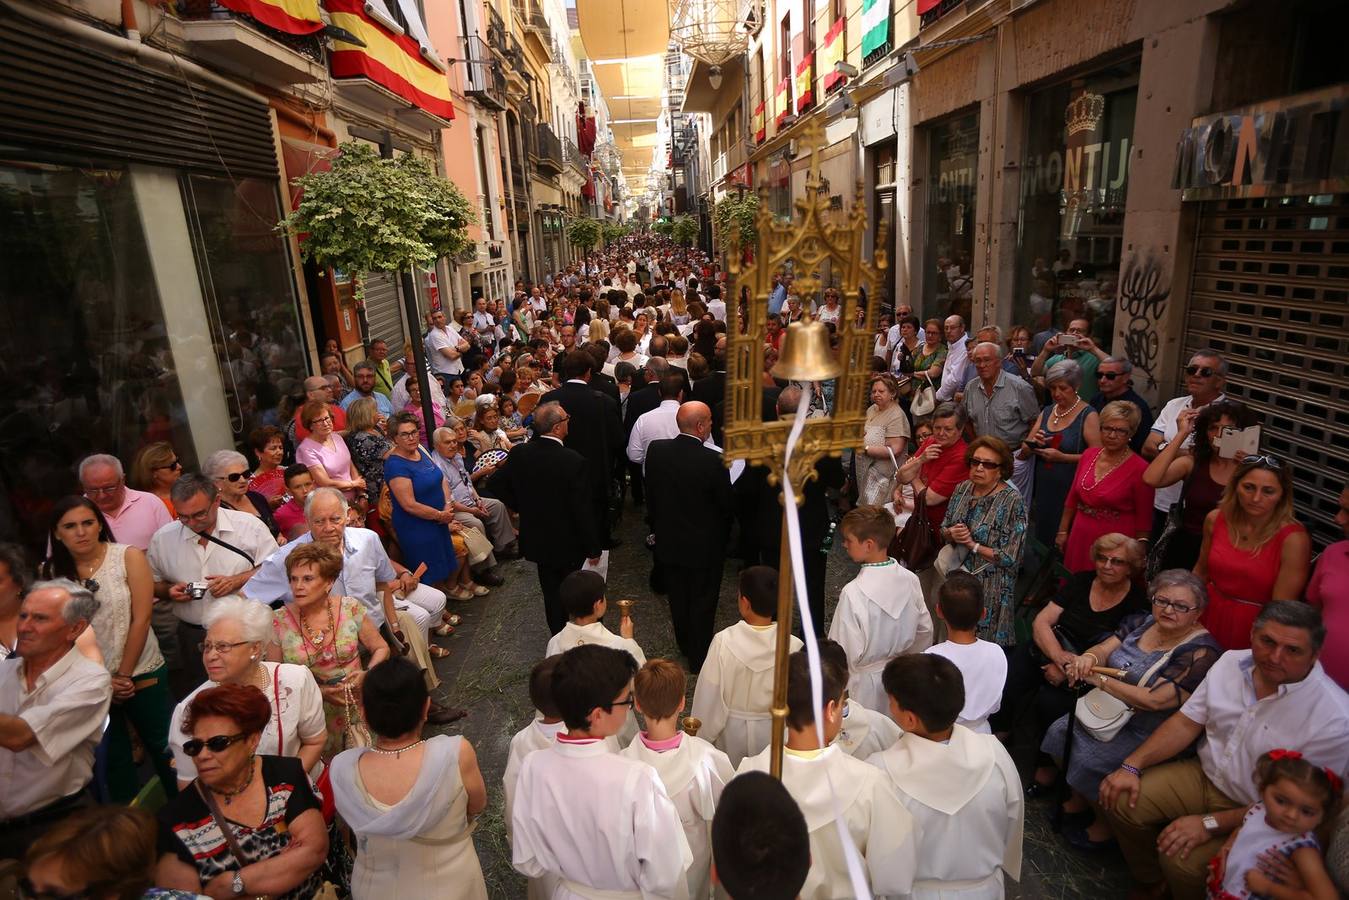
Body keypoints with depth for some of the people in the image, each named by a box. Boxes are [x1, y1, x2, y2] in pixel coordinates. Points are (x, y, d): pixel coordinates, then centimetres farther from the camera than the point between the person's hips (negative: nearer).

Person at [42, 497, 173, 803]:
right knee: (112, 758, 16)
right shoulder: (50, 571, -4)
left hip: (141, 675, -2)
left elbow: (141, 619, -11)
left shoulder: (129, 557, -10)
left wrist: (123, 675, -10)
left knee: (162, 747, 10)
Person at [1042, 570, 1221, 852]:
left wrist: (1099, 679, -19)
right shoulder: (1142, 622, 2)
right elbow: (1103, 649, -4)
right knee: (1059, 732, -4)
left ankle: (1104, 827, 10)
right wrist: (1088, 658, -28)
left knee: (1088, 761, -18)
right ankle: (1079, 799, 20)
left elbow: (1154, 700, -27)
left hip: (1146, 732, -7)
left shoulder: (1201, 652, -20)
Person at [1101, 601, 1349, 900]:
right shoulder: (1232, 662, -7)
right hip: (1204, 774, 5)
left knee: (1183, 860, -25)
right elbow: (1186, 723, 0)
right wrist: (1132, 765, -10)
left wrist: (1210, 824, -23)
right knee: (1123, 802, -9)